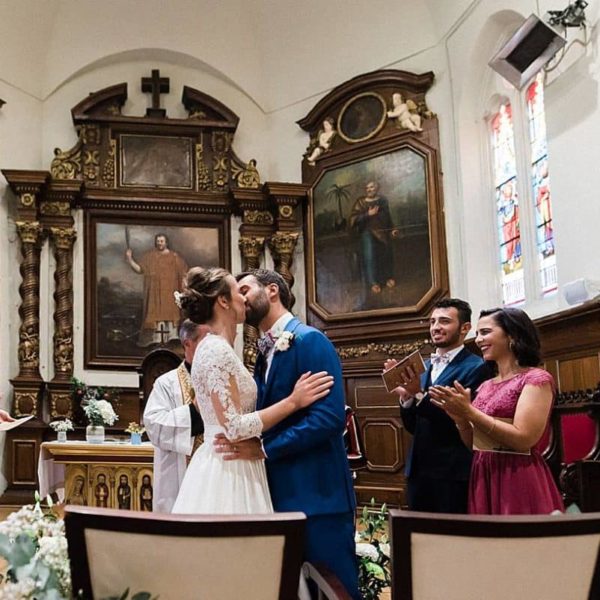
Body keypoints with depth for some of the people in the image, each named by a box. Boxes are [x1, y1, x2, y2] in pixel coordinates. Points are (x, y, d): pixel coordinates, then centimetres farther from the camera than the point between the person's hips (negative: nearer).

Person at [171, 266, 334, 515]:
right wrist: (293, 401, -18)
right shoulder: (217, 351, -17)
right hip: (228, 472, -10)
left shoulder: (215, 348, 13)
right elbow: (234, 428, -21)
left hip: (226, 466, 10)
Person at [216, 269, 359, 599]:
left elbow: (330, 417, -22)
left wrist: (263, 448, -22)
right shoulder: (265, 353, 16)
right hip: (281, 494, 9)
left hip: (316, 493, -8)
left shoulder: (310, 340, -11)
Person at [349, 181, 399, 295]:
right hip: (368, 232, -3)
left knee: (386, 255, 9)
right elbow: (354, 219, -12)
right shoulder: (360, 203, -2)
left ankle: (388, 278, 29)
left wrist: (392, 230, 9)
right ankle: (373, 282, -3)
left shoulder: (383, 201, 9)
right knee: (370, 256, -10)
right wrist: (368, 214, -20)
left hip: (383, 232, 3)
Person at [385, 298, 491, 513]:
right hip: (418, 471, 7)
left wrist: (419, 394, -23)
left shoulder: (476, 368, -8)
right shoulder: (424, 366, 14)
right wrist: (406, 396, -7)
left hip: (453, 474, -7)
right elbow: (413, 426, 12)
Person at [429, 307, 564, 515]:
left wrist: (469, 411, -16)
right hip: (483, 480, 7)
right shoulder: (485, 386, 14)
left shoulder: (537, 379, -7)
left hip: (519, 482, -7)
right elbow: (473, 444, 13)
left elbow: (523, 439, -18)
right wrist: (459, 416, -5)